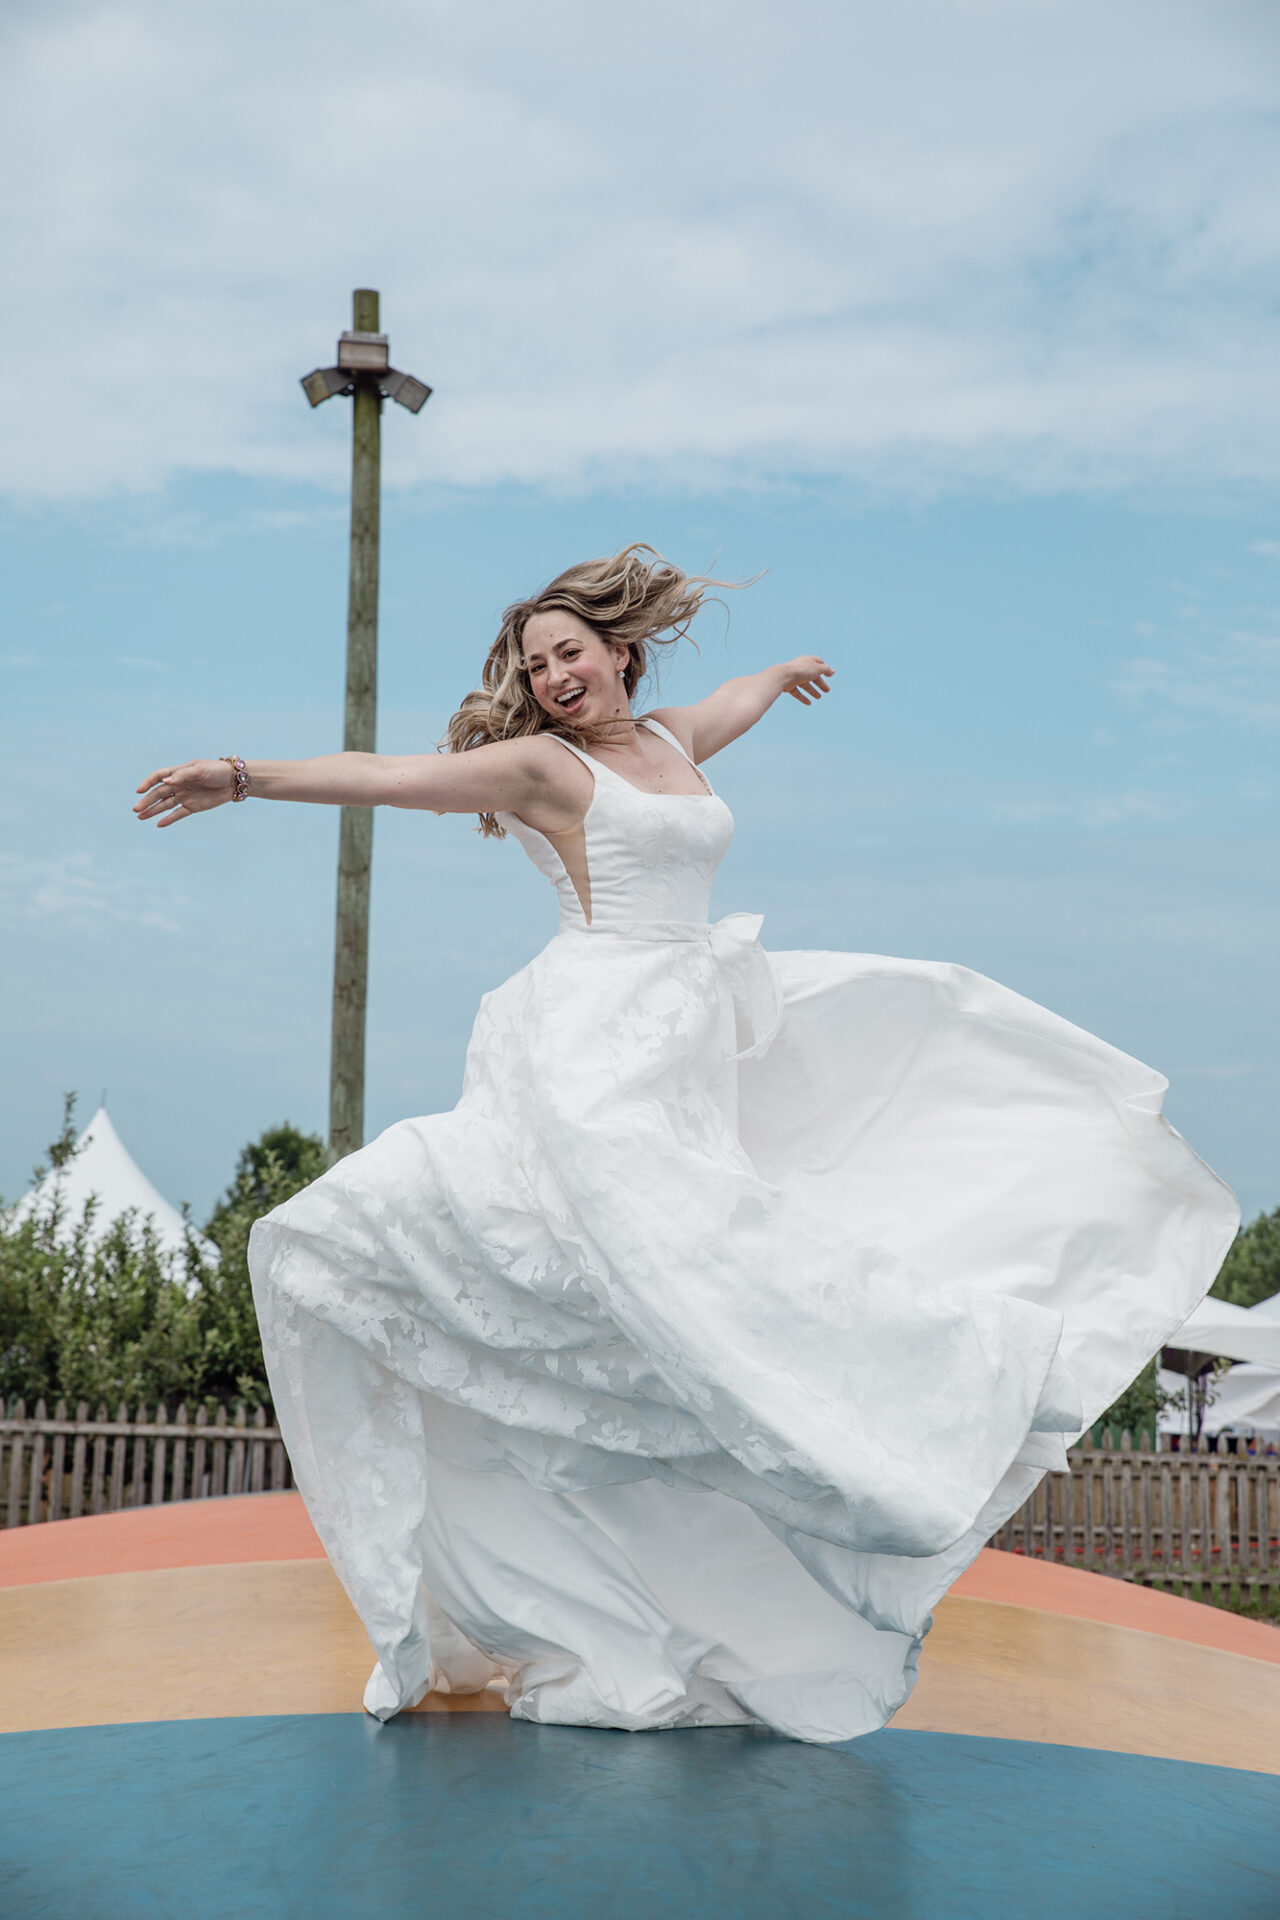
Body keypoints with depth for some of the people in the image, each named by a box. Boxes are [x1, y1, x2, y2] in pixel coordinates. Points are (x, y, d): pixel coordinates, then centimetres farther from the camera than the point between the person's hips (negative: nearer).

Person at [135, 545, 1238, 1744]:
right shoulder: (542, 764, -3)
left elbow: (734, 700, 38)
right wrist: (244, 778, -23)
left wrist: (784, 674, 60)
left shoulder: (670, 741, 16)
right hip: (602, 1044, -8)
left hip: (687, 1039, 8)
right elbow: (396, 776, -13)